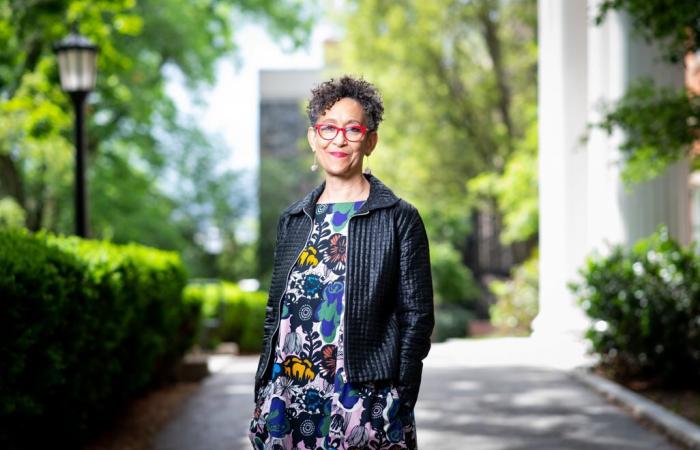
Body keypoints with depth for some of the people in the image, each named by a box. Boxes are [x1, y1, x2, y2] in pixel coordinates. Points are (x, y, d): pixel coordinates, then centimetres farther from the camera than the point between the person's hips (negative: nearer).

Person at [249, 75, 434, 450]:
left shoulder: (399, 218, -1)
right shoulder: (293, 220, 12)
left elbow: (416, 317, -4)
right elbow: (275, 312, 15)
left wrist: (399, 405, -10)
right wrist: (262, 392, 9)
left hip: (363, 398, -4)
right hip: (287, 399, 4)